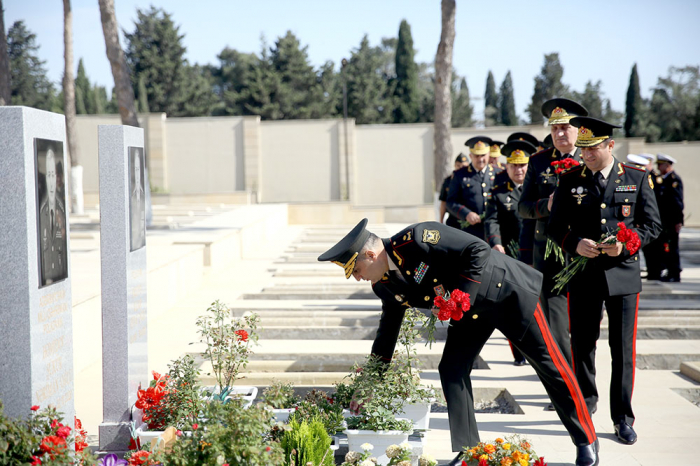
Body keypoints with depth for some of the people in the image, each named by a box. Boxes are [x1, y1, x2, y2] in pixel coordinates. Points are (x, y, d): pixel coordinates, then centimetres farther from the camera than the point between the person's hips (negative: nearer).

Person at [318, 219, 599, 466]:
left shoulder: (416, 239, -31)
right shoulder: (384, 285, -5)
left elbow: (478, 250, -30)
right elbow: (388, 329, 10)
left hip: (508, 292, -8)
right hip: (471, 311, 8)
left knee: (549, 364, 1)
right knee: (451, 371, -3)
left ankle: (586, 441, 15)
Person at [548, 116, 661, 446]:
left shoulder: (638, 179, 2)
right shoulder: (570, 180, 4)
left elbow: (652, 224, 4)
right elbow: (556, 226, 6)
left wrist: (626, 244, -13)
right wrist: (575, 244, -14)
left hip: (623, 274, -1)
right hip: (583, 275, 1)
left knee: (623, 349, 1)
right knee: (582, 344, 9)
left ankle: (622, 418, 13)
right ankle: (586, 402, 31)